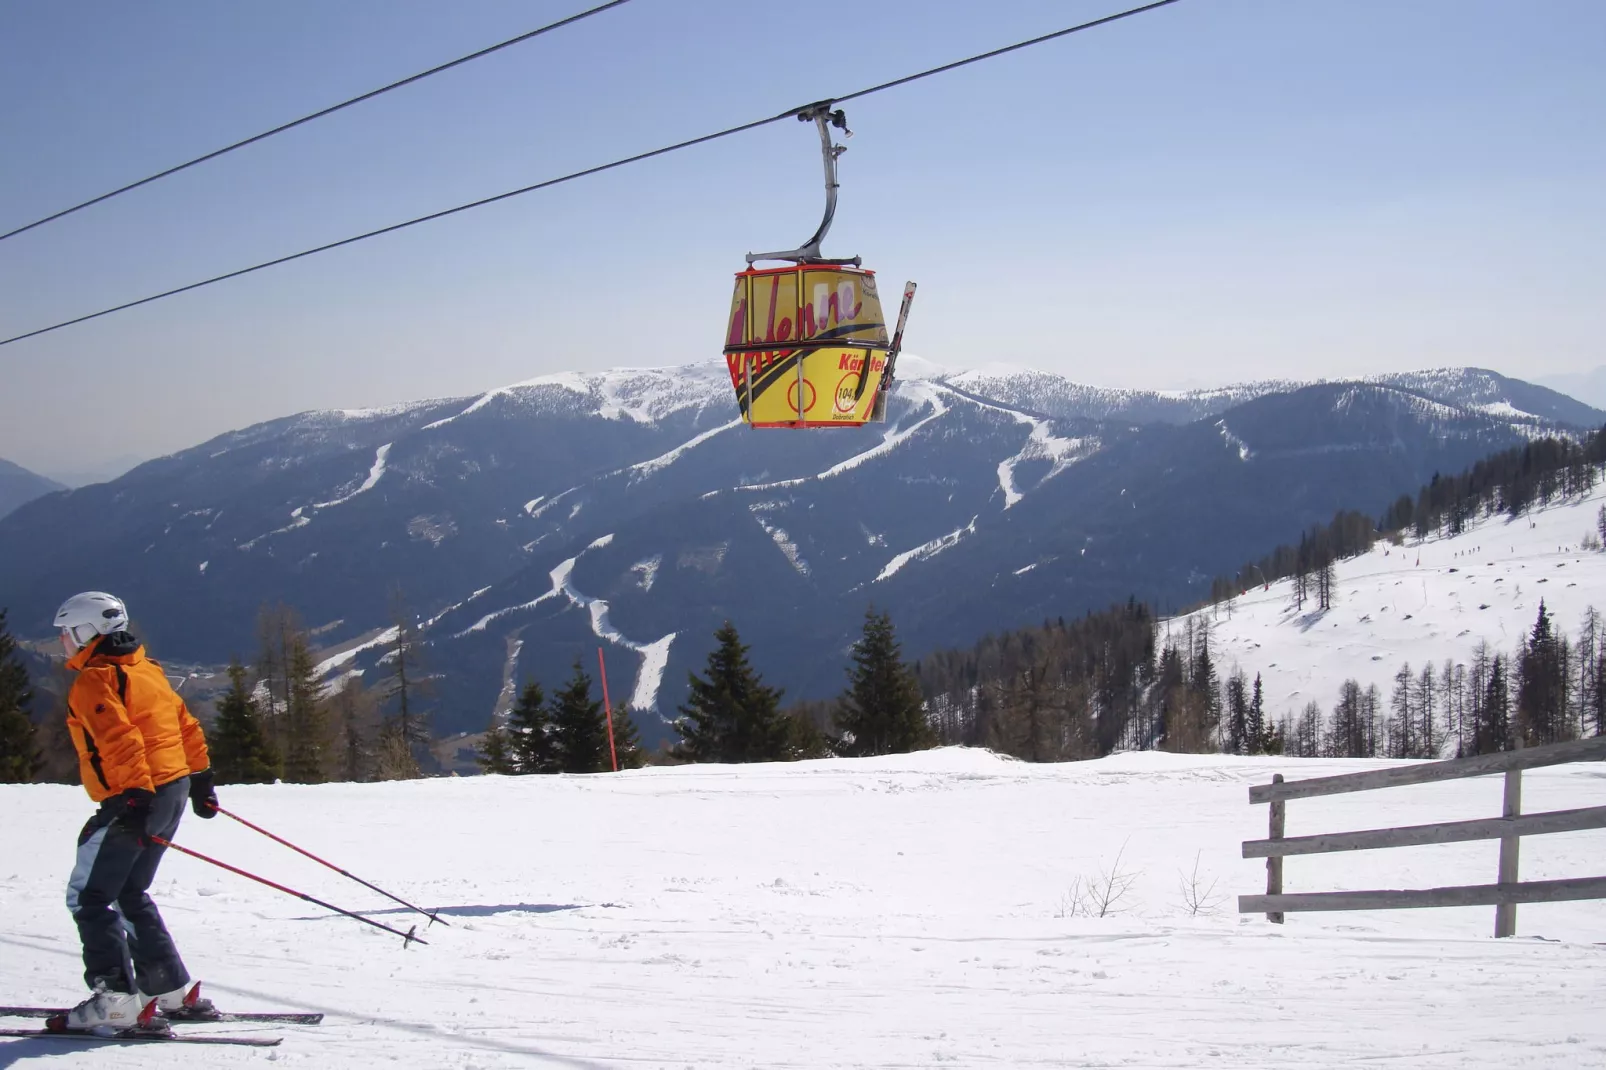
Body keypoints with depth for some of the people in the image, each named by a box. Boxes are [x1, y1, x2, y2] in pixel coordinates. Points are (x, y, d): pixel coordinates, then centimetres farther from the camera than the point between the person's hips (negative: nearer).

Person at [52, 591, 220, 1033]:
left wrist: (134, 798, -29)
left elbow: (121, 740, -23)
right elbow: (188, 729, 21)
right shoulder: (146, 670, 17)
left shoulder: (94, 680, -11)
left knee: (89, 897, -4)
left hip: (132, 800, -9)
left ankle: (116, 1000, -12)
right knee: (129, 894, 20)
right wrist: (200, 780, 28)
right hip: (174, 791, 9)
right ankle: (171, 990, 18)